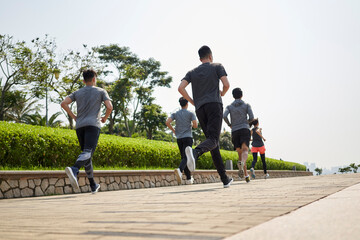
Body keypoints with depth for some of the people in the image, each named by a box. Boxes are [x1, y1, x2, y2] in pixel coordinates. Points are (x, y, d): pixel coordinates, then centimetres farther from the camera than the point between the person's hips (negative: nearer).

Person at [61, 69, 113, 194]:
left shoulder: (77, 92, 19)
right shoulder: (101, 91, 11)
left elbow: (64, 103, 5)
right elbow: (109, 107, -3)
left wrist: (73, 117, 14)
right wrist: (105, 118, 15)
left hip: (79, 126, 5)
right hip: (93, 125, -4)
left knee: (87, 154, 11)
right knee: (87, 152, -19)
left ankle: (93, 185, 18)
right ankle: (74, 170, -49)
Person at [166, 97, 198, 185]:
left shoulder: (175, 114, 9)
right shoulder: (190, 113, 1)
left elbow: (167, 122, -5)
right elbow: (195, 125, -9)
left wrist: (173, 131, 11)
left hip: (179, 138, 4)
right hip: (187, 137, -4)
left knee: (183, 157, 10)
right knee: (185, 157, -11)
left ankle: (189, 178, 12)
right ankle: (179, 170, -42)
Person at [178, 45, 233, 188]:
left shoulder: (192, 72, 21)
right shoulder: (217, 67, 13)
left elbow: (180, 88, 5)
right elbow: (226, 84, -1)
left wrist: (192, 102, 17)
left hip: (200, 109, 4)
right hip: (214, 105, -4)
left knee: (214, 145, 7)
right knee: (213, 140, -19)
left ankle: (225, 179, 7)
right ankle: (195, 152, -52)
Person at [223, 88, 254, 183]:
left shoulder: (229, 106, 13)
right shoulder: (247, 105, 10)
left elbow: (224, 116, -6)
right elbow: (251, 117, -2)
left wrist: (229, 124, 12)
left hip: (235, 132, 2)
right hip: (245, 130, -2)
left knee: (240, 154, 11)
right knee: (245, 151, -18)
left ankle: (246, 175, 2)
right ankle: (242, 164, -52)